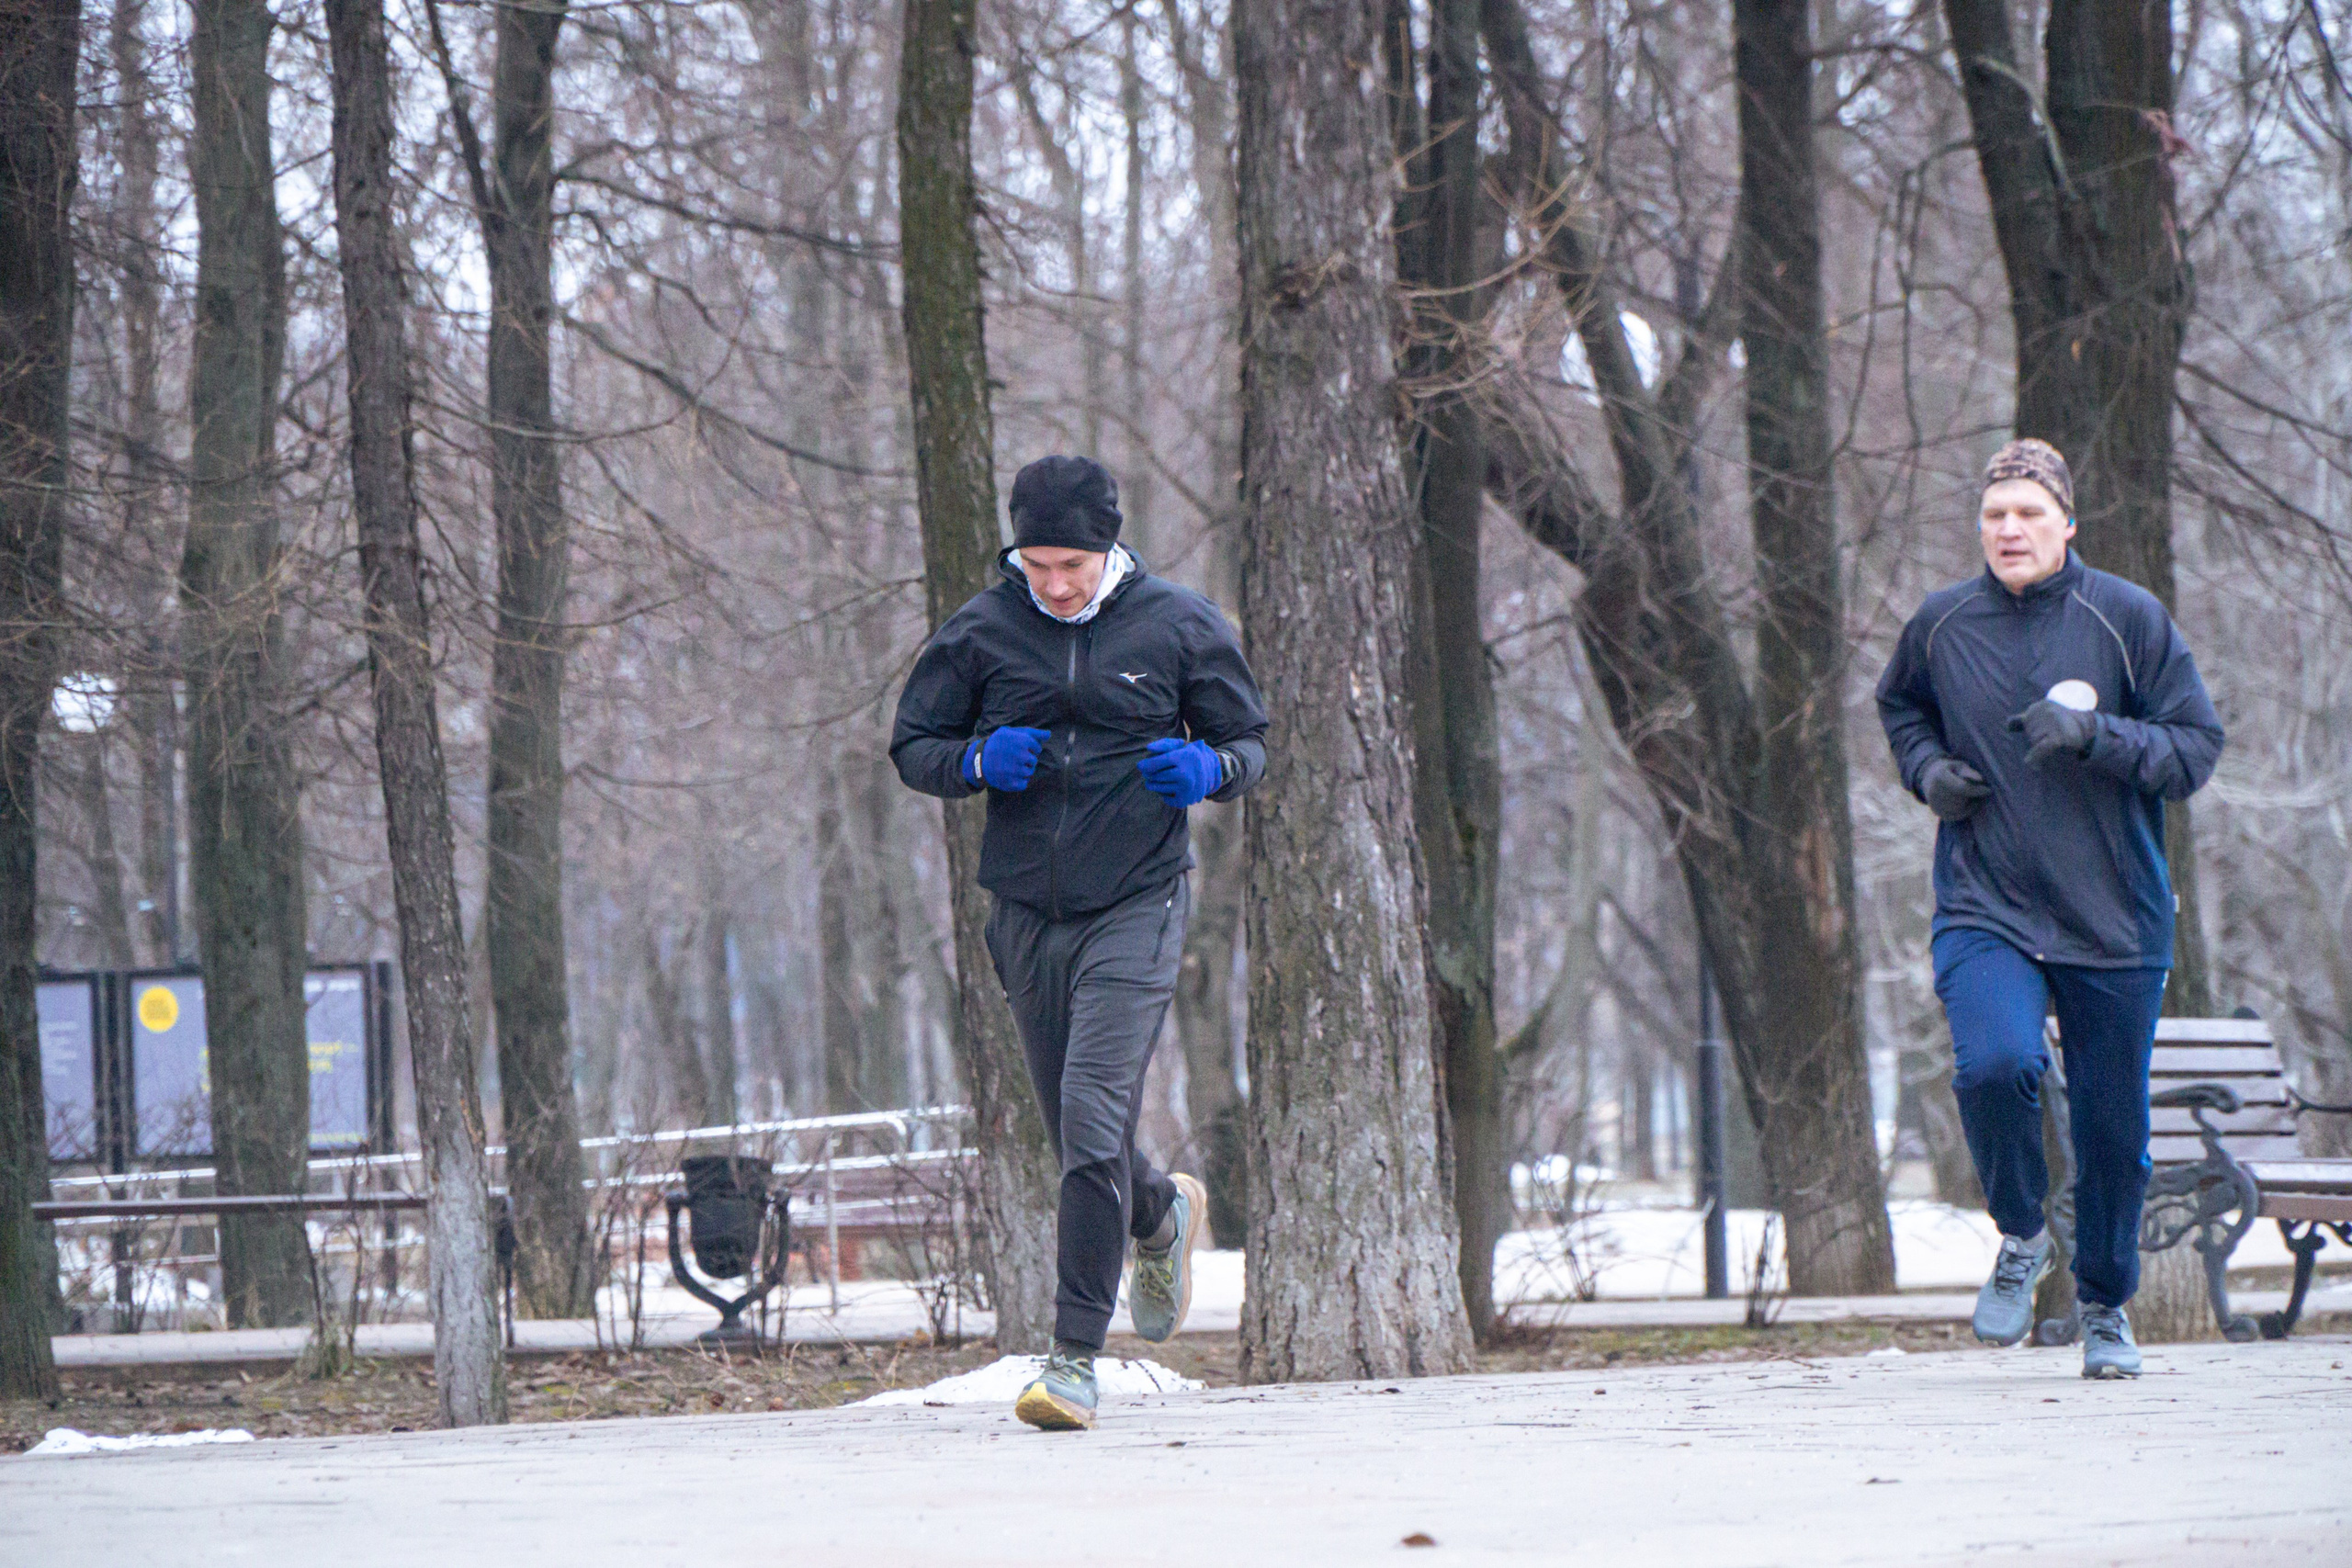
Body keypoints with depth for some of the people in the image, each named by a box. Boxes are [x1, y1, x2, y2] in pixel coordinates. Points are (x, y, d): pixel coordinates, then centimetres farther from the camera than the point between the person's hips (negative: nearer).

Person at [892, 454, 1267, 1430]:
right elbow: (911, 749, 9)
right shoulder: (980, 633, 1)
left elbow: (1248, 744, 7)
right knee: (1075, 1133, 12)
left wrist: (1204, 769, -16)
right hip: (1026, 913, 3)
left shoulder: (1178, 627, -1)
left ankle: (1076, 1353, -11)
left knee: (1095, 1121, -16)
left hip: (1136, 909, -3)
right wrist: (979, 760, -13)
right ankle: (1161, 1218, 47)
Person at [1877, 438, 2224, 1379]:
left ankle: (2106, 1305, 31)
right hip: (1985, 906, 0)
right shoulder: (1941, 626, 3)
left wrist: (2093, 734, -19)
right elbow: (1899, 705, 25)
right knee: (1994, 1064, -27)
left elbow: (2196, 749, -4)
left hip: (2115, 917, 0)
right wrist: (1927, 769, 5)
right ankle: (2020, 1237, 1)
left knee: (2113, 1124, 6)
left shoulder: (2127, 619, -4)